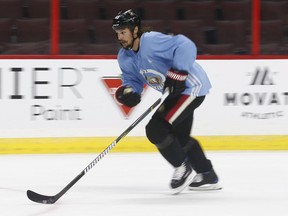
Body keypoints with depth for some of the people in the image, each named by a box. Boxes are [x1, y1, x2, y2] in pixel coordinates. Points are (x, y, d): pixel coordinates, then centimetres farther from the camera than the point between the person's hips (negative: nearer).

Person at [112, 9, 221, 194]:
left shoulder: (152, 41, -25)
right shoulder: (125, 57, 3)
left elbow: (185, 46, -32)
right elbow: (133, 80, 6)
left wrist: (178, 72, -38)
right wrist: (127, 91, -17)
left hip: (191, 86, -11)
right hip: (176, 91, 11)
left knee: (156, 129, -18)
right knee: (179, 137, 23)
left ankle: (183, 169, -2)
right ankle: (208, 177, 35)